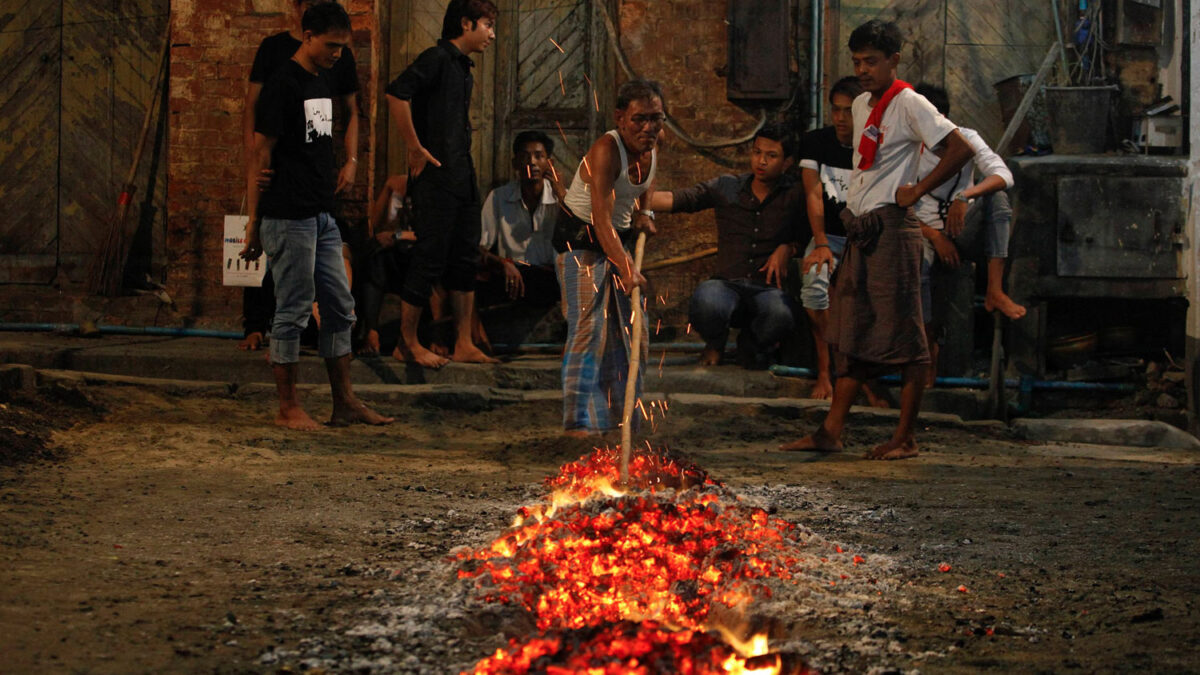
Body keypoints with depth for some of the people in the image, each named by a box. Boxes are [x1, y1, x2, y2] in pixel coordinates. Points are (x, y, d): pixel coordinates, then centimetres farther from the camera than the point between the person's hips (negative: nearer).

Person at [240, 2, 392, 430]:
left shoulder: (324, 83, 14)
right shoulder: (283, 85, -12)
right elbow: (260, 156, -12)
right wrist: (254, 224, -12)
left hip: (322, 216, 9)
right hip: (289, 218, -9)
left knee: (341, 307, 10)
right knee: (293, 311, -3)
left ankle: (345, 403, 17)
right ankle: (288, 408, 5)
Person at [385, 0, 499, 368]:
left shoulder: (464, 68, 17)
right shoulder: (437, 58, -10)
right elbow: (397, 94, -24)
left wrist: (467, 162, 15)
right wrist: (416, 149, -20)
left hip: (463, 178, 9)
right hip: (435, 176, -9)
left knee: (465, 258, 9)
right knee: (430, 258, -5)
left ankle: (464, 344, 13)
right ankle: (407, 343, 4)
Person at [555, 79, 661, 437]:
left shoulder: (651, 150, -4)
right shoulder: (606, 150, -28)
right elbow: (601, 219, -38)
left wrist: (644, 213, 0)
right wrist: (626, 268, -50)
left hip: (618, 241, 8)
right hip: (581, 242, -8)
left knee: (631, 329, 10)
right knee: (589, 327, -15)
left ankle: (622, 414, 21)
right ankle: (579, 420, -14)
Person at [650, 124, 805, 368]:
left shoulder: (795, 195, 7)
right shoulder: (726, 188, 9)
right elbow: (675, 199, 0)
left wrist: (788, 248, -5)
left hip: (768, 288, 0)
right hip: (727, 283, 0)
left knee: (780, 314, -39)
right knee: (706, 302, -38)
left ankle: (750, 343, 4)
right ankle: (715, 345, 5)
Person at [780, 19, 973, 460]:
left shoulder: (909, 104, -9)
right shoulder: (861, 106, 16)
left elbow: (960, 149, -16)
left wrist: (917, 191, -13)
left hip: (891, 229, -9)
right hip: (860, 230, 9)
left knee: (903, 337, -3)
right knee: (852, 335, 8)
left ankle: (905, 438, 1)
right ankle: (831, 431, 10)